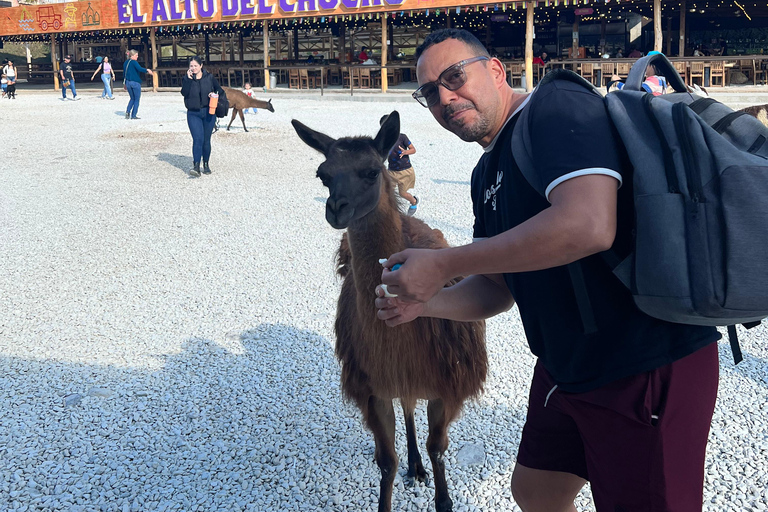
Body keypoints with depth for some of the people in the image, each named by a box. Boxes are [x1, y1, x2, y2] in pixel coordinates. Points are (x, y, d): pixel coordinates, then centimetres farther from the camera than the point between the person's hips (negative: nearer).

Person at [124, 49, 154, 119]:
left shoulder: (126, 63, 13)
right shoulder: (134, 62, -11)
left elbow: (124, 73, 19)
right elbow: (139, 69, -30)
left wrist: (125, 83, 26)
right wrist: (147, 70, -28)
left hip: (128, 82, 7)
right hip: (135, 82, -7)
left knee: (132, 98, 20)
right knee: (137, 99, 2)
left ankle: (128, 111, 3)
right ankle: (133, 115, -2)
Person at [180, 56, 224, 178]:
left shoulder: (209, 77, 2)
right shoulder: (186, 78, 2)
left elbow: (220, 90, 9)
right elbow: (184, 93, -13)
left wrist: (215, 93, -12)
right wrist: (189, 79, -18)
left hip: (208, 113, 1)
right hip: (193, 114, -1)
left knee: (206, 140, 8)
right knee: (198, 139, -15)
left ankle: (206, 164, 24)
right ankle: (196, 167, -21)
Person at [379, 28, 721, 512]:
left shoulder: (558, 104, -16)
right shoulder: (487, 173, 12)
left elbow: (589, 225, -33)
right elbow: (498, 288, 17)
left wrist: (442, 264, -25)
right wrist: (422, 303, -3)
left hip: (651, 366, -9)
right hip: (566, 367, 10)